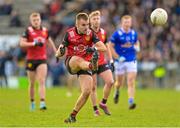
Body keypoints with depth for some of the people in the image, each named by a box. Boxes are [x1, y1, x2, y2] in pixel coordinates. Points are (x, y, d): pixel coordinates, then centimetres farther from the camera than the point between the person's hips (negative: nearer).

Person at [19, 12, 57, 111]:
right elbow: (22, 43, -13)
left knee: (42, 82, -13)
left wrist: (55, 51, 27)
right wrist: (34, 43, -23)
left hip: (42, 60, 1)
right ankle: (32, 102, 27)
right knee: (32, 83, 9)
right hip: (31, 60, -1)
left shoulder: (45, 30, 5)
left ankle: (42, 103, -21)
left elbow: (49, 40, 25)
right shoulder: (28, 31, -5)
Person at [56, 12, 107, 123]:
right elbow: (58, 54, -2)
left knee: (87, 91, -16)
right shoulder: (69, 33, -4)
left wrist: (94, 48, -33)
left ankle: (73, 115, 0)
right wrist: (61, 51, -27)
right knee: (77, 59, -39)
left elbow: (104, 48, -12)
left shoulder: (90, 33, -4)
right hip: (71, 63, -1)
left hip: (85, 64, 1)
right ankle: (92, 65, -73)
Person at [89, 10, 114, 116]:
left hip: (102, 62, 4)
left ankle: (103, 103, 9)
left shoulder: (103, 32, 6)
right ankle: (95, 109, 11)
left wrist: (111, 60, 12)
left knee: (110, 82, -11)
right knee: (93, 87, -1)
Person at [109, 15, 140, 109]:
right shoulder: (117, 34, -8)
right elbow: (110, 46, -6)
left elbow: (137, 42, 24)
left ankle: (131, 102, -16)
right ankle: (117, 92, 45)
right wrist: (118, 57, -14)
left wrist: (137, 48, 1)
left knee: (131, 82, -12)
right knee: (119, 83, 10)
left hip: (132, 61, 2)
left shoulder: (134, 33, 5)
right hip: (120, 62, -2)